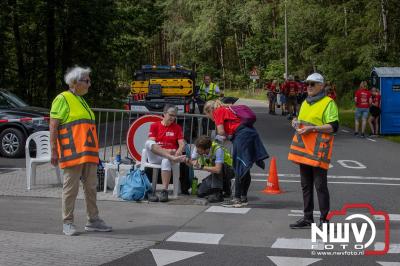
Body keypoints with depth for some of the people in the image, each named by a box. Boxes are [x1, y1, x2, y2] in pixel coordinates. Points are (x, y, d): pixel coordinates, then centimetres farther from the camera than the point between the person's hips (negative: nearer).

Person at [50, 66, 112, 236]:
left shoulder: (81, 101, 20)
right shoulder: (62, 99, -5)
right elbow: (53, 126, -10)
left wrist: (94, 151, 22)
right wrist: (53, 151, -16)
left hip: (88, 154, 8)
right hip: (72, 153, -8)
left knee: (91, 187, 9)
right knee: (71, 188, -2)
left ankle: (93, 220, 17)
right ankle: (67, 223, 6)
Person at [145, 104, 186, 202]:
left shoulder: (177, 127, 13)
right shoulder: (154, 126, 11)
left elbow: (182, 144, 5)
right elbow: (151, 143, -1)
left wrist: (178, 153, -18)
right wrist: (165, 151, -16)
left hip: (169, 155, 0)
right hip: (155, 156, 0)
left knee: (166, 161, -38)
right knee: (148, 143, -31)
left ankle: (164, 191, -42)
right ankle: (172, 158, -45)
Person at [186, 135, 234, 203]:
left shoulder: (217, 149, -34)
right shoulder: (198, 148, -16)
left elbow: (218, 169, -42)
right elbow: (191, 162, -10)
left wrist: (201, 167, -44)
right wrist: (187, 161, -31)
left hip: (229, 170, -6)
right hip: (215, 174, 6)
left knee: (214, 161, -35)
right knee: (200, 193, -6)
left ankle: (218, 194, -29)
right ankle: (225, 188, 16)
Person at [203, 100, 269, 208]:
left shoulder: (218, 112, 1)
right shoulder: (226, 109, 27)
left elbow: (221, 131, -6)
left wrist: (224, 137, 14)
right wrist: (227, 136, 10)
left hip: (242, 135, -9)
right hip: (250, 132, 9)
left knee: (239, 168, -5)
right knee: (245, 169, 13)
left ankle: (237, 199, -3)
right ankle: (243, 198, 20)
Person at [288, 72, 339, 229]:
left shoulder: (328, 103, -7)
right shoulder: (305, 103, 19)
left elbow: (333, 127, -15)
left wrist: (312, 128, -20)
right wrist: (296, 122, 8)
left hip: (318, 151, -8)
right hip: (303, 150, 8)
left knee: (320, 186, -4)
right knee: (306, 185, 12)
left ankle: (324, 220, 3)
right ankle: (307, 218, 21)